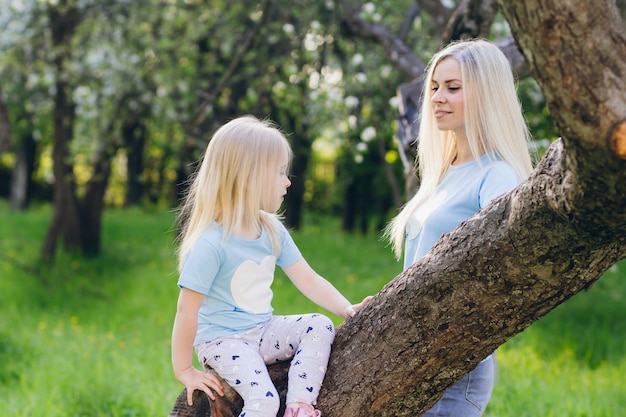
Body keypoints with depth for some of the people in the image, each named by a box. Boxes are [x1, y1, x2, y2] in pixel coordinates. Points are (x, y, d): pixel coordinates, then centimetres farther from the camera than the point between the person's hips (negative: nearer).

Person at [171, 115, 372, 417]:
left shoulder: (272, 230, 2)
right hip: (222, 341, -7)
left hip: (263, 331, 8)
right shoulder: (211, 244, -22)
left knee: (320, 326, -12)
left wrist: (347, 309, -6)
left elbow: (307, 280, 7)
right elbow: (187, 311, -18)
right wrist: (184, 372, -13)